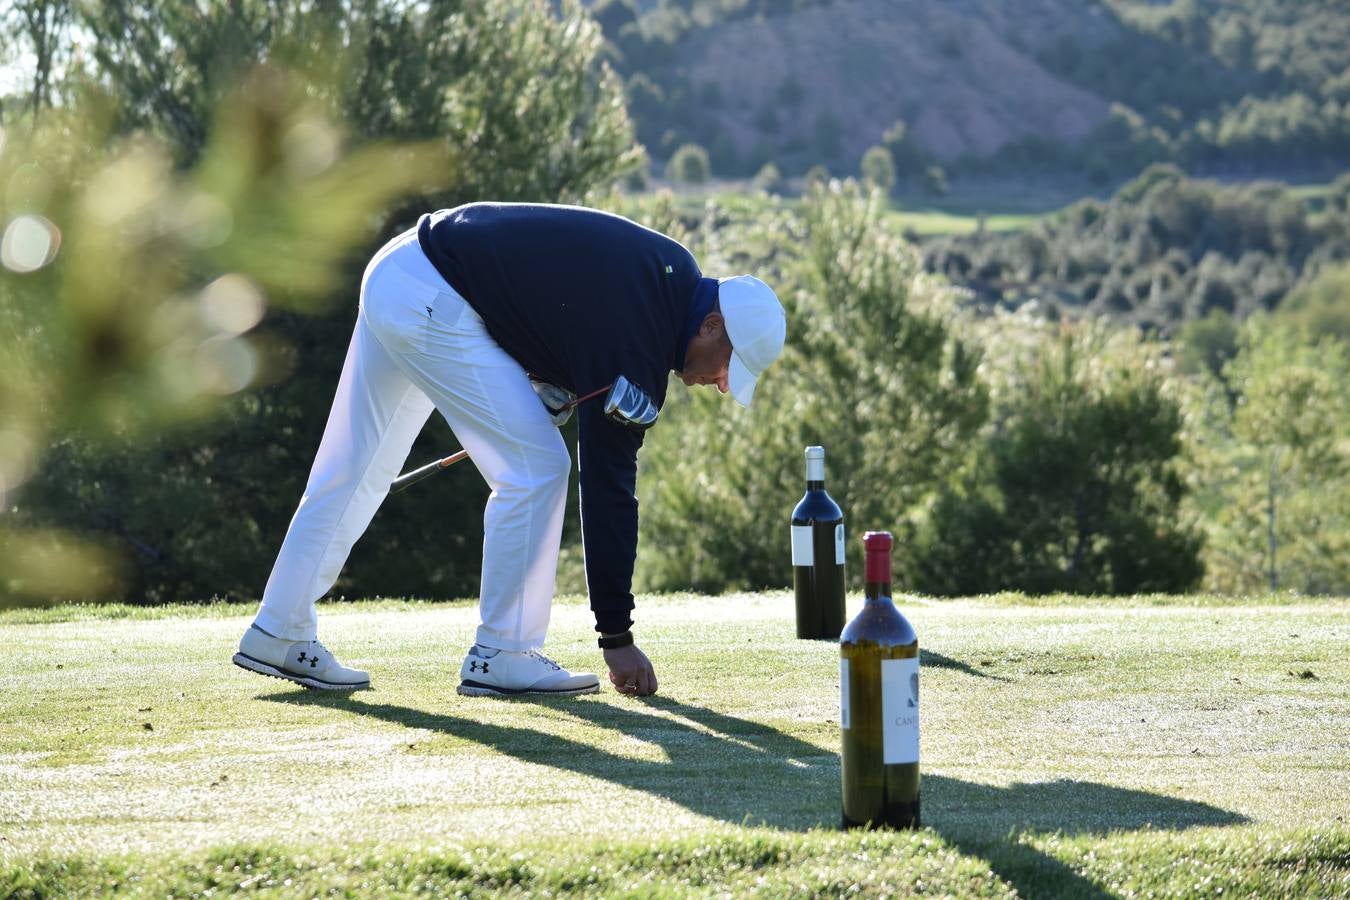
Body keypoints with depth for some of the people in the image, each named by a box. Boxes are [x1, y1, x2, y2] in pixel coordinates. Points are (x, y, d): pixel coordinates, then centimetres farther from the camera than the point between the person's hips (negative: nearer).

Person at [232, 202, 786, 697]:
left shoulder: (674, 273, 6)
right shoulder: (635, 346, -19)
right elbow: (607, 487, -17)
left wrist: (558, 381, 9)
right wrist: (617, 638, -12)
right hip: (432, 303, -10)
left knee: (354, 470, 15)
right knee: (535, 468, -9)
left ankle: (278, 634, 22)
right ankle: (500, 657, -4)